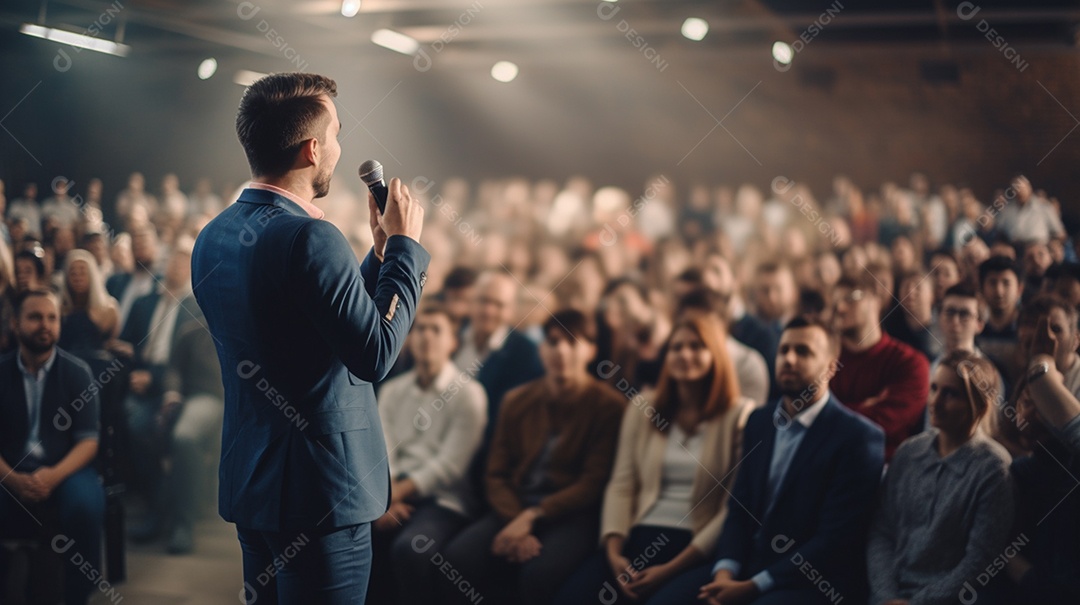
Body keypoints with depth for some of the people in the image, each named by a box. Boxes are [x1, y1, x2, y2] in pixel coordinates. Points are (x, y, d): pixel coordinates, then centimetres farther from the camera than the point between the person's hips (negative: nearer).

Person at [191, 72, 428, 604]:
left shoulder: (213, 237, 7)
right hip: (321, 487, -9)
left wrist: (380, 254, 12)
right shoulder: (310, 237, -22)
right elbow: (375, 354, -19)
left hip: (246, 480, 9)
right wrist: (404, 245, -9)